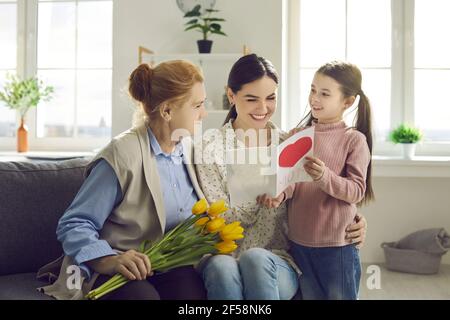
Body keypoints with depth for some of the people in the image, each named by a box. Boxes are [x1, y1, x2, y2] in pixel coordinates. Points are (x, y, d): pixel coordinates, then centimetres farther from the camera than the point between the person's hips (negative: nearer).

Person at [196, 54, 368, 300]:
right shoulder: (211, 148, 0)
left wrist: (351, 224, -7)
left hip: (279, 263, 1)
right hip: (225, 254, -1)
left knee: (255, 258, -33)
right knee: (222, 266, -36)